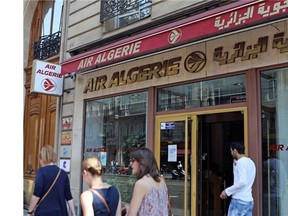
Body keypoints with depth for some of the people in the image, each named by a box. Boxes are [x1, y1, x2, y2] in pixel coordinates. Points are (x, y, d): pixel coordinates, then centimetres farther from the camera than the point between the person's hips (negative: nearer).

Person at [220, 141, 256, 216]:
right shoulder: (250, 162, 17)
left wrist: (227, 191, -14)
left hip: (239, 201, -9)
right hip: (249, 201, 9)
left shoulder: (241, 162, -12)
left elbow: (242, 182, -22)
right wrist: (235, 165, 17)